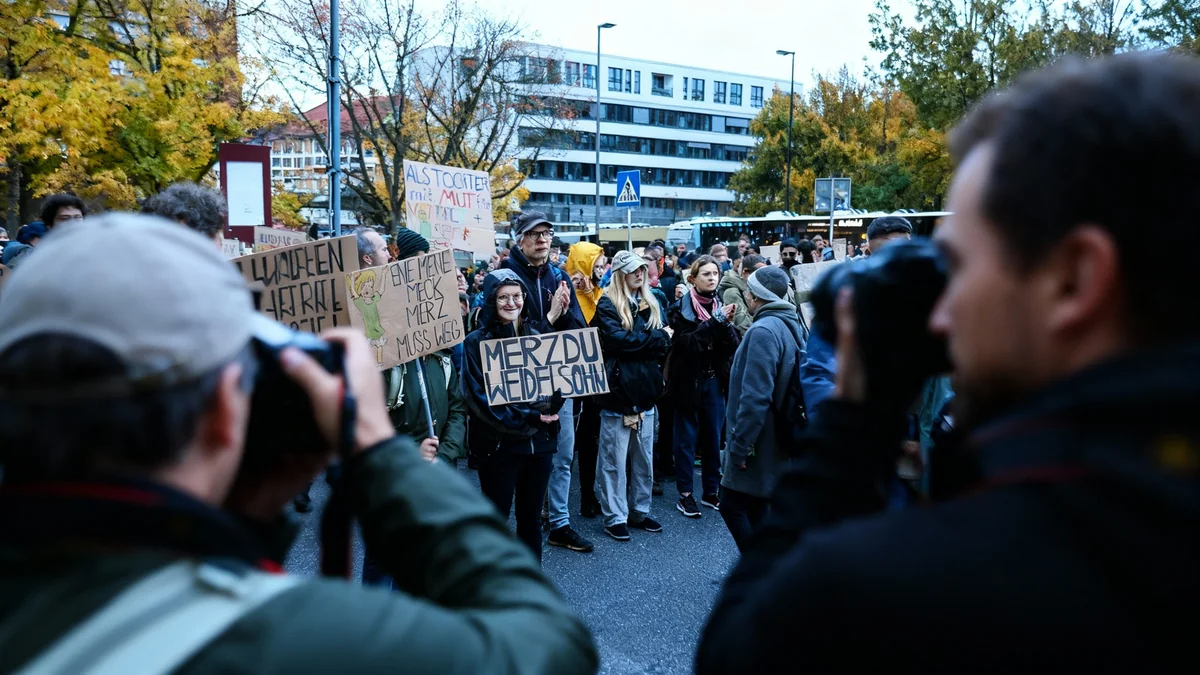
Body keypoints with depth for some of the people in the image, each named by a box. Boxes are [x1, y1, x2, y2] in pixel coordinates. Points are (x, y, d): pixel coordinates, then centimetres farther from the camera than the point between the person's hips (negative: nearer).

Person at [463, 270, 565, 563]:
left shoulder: (535, 337, 9)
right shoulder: (477, 342, -6)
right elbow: (482, 399, -13)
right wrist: (528, 417, -20)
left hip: (539, 440, 5)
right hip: (499, 445, -4)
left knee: (531, 518, 15)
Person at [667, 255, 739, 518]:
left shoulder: (720, 305, 7)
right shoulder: (682, 307, -7)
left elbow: (732, 345, -2)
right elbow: (686, 342, -20)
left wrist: (725, 323, -19)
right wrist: (714, 321, -24)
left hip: (714, 380, 4)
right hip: (689, 380, -4)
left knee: (713, 437, 10)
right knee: (687, 437, 4)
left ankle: (711, 491, 22)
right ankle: (685, 494, 12)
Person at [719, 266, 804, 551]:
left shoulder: (764, 331, -20)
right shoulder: (791, 325, 10)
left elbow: (755, 396, -25)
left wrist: (740, 443, -18)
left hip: (758, 441, -9)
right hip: (778, 439, 9)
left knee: (732, 506, 0)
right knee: (756, 509, 16)